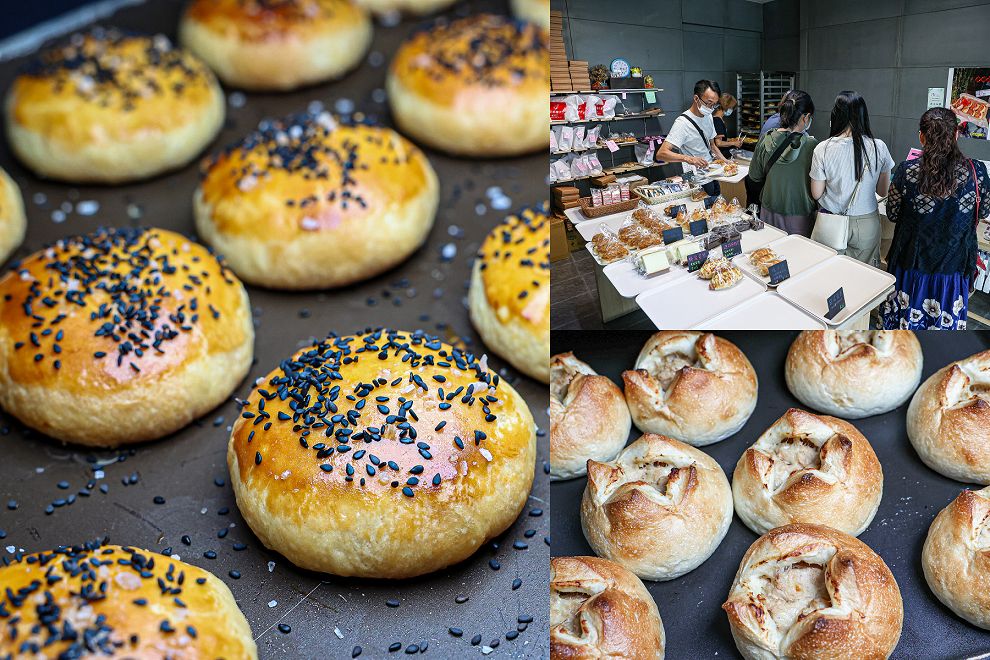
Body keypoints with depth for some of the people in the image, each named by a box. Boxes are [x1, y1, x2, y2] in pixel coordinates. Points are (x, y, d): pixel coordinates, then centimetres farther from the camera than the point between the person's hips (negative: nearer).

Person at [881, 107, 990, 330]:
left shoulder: (907, 172, -16)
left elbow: (892, 214, 0)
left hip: (911, 266, 0)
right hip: (953, 268, 1)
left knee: (904, 321, 16)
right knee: (945, 323, 15)